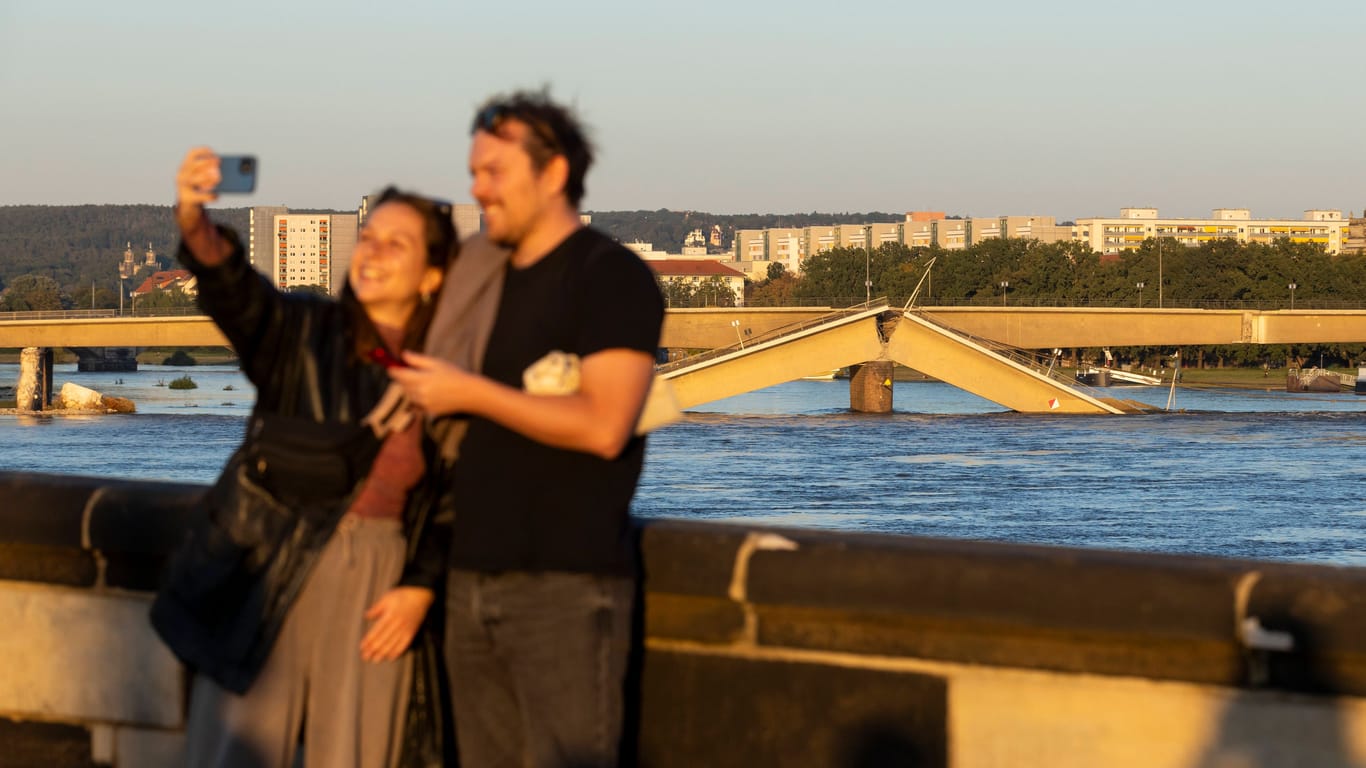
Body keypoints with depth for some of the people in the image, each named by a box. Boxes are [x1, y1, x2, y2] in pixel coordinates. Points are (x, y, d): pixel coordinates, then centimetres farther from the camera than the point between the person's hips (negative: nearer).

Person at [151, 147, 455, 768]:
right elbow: (232, 289, -20)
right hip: (273, 573, -2)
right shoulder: (302, 331, 0)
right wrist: (195, 227, -40)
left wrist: (421, 587, -2)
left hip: (377, 586, 2)